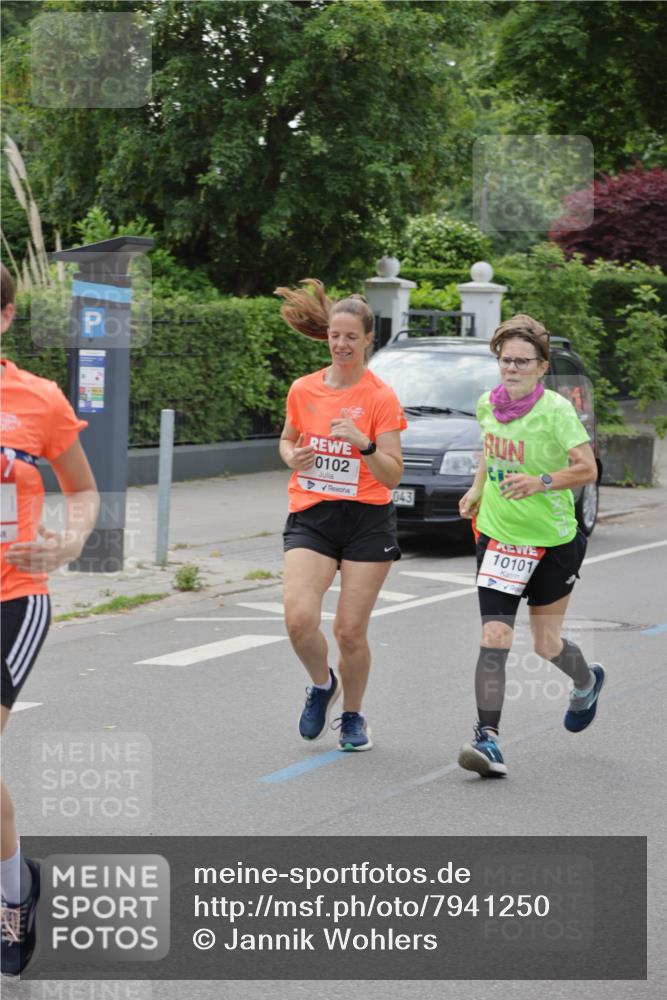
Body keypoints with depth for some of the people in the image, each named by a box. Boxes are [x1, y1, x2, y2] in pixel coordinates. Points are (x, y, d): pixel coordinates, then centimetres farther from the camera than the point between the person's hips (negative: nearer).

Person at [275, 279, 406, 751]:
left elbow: (393, 475, -9)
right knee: (299, 619, -16)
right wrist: (293, 457, -1)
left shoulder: (382, 398, -6)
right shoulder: (303, 389, 4)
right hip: (309, 517, 2)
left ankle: (352, 715, 23)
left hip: (367, 520, -2)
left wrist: (363, 444, -26)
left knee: (350, 630, -2)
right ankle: (321, 684, 15)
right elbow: (287, 440, 22)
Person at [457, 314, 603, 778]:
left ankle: (587, 681, 44)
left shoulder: (556, 410, -16)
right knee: (494, 639, -11)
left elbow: (587, 469, -20)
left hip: (553, 540, -3)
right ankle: (487, 739, -11)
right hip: (498, 536, 3)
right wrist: (478, 488, 15)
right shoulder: (488, 404, 0)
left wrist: (541, 482, -32)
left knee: (546, 644, 10)